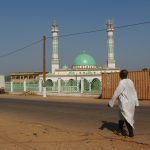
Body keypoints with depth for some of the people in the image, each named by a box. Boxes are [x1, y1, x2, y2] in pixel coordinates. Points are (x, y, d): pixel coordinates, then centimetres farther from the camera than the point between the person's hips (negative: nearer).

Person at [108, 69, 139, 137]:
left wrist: (110, 103, -9)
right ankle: (119, 130, 29)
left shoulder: (122, 83, -17)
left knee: (127, 117, -2)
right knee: (121, 116, 20)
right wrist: (136, 102, 18)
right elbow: (134, 92, 11)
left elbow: (116, 94, -16)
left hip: (125, 104, -8)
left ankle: (131, 133, -3)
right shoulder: (130, 82, 6)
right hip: (131, 103, 8)